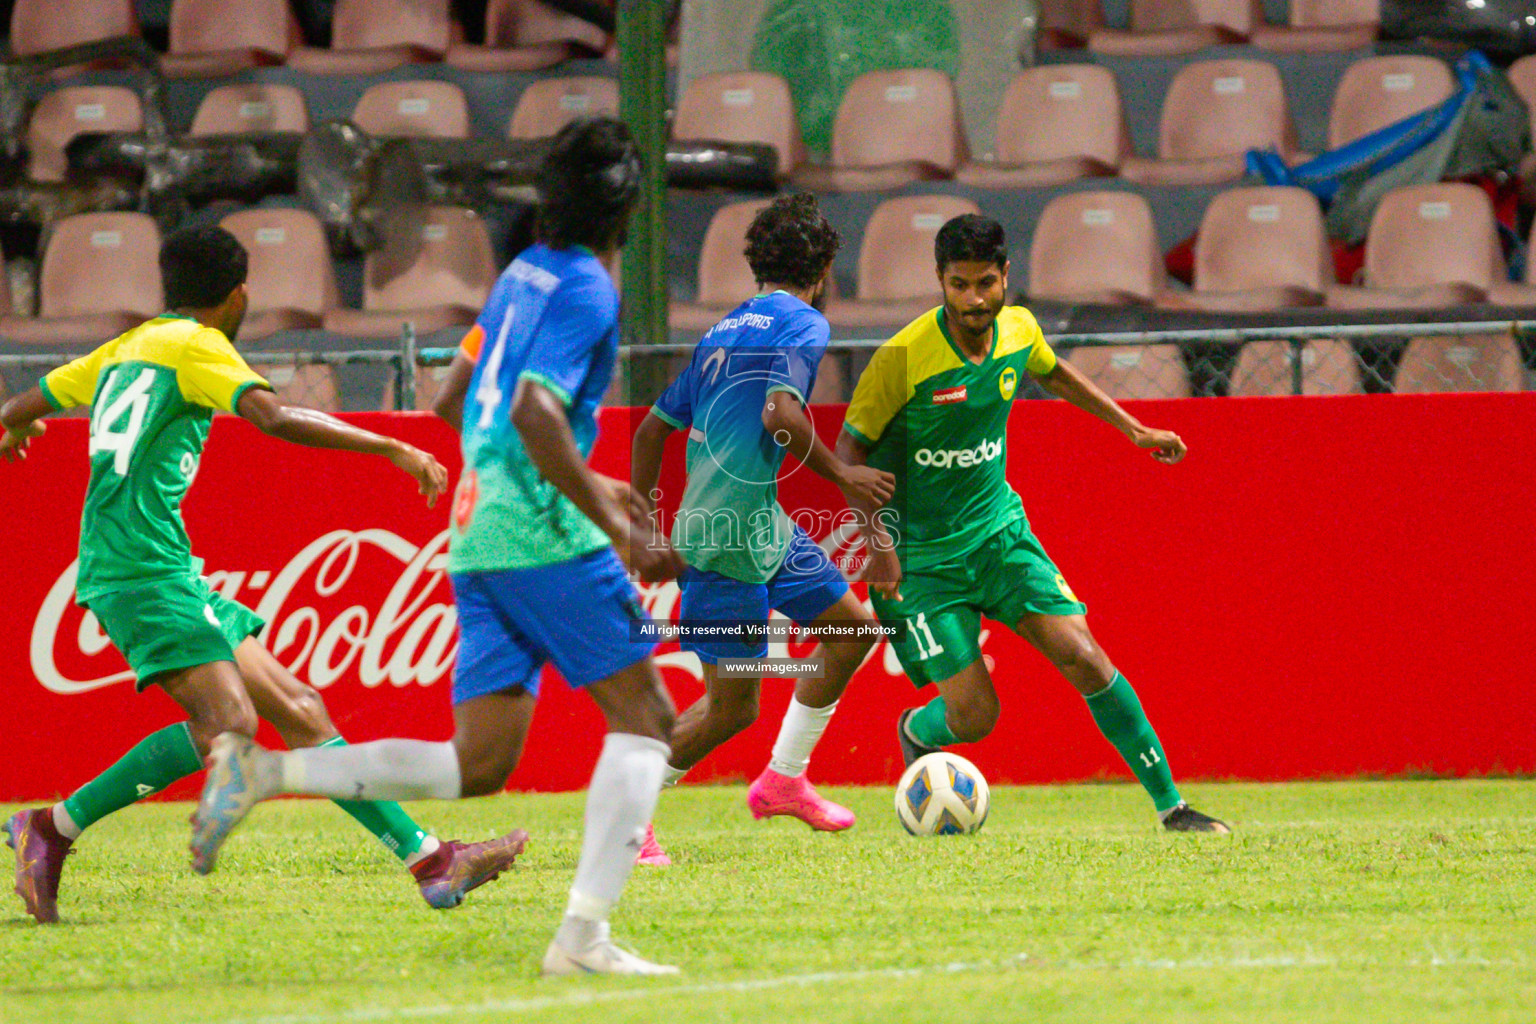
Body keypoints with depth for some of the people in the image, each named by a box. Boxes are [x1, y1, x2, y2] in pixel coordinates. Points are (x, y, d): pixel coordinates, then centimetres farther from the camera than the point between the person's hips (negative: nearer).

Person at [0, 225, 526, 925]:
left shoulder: (125, 349, 21)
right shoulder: (195, 346, -4)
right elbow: (273, 419, -21)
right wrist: (393, 449, -18)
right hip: (145, 570, -10)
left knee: (299, 711, 4)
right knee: (228, 721, -24)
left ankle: (429, 861, 0)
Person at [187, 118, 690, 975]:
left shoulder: (523, 273, 18)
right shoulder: (587, 288, -9)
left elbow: (470, 402, 29)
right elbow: (535, 411, -22)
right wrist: (615, 528, -20)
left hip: (478, 534, 8)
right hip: (544, 536, -8)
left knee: (479, 766, 7)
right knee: (645, 716, -2)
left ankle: (265, 771, -2)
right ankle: (584, 936, -13)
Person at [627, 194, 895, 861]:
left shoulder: (725, 328, 17)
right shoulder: (802, 324, -8)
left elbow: (652, 429, 19)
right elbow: (780, 415, -25)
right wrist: (842, 474, -11)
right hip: (730, 536, -9)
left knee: (855, 628, 16)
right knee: (732, 707, -3)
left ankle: (783, 780, 20)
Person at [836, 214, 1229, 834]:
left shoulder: (1018, 330, -3)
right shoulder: (904, 357, -20)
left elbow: (1050, 371, 22)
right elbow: (850, 449, -12)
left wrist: (1132, 428, 23)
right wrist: (879, 542, -22)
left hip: (999, 532, 4)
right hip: (920, 556, -4)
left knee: (1083, 657, -13)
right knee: (974, 717, -9)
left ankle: (1169, 806, -5)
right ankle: (915, 733, 29)